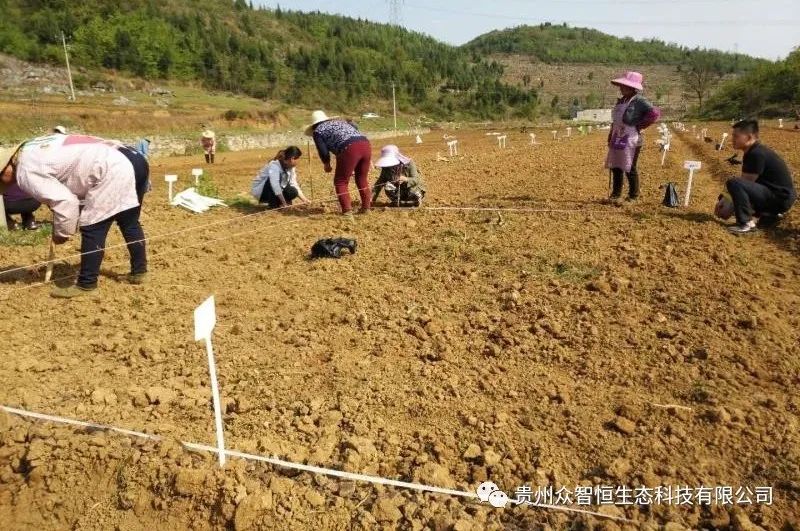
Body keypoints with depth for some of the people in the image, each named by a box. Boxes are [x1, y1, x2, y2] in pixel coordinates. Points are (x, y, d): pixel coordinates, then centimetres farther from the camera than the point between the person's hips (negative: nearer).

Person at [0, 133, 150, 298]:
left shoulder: (26, 172, -3)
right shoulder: (33, 149, 25)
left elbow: (65, 201, -11)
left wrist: (61, 233, 6)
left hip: (113, 171, -10)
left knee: (92, 229, 1)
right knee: (129, 223, 21)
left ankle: (86, 284, 10)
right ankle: (139, 272, 32)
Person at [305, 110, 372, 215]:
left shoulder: (318, 131, 16)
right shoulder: (341, 121, 34)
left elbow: (323, 152, 8)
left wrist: (327, 165, 24)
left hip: (349, 149, -6)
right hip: (365, 144, 6)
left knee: (340, 181, 8)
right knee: (362, 179, 20)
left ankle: (347, 210, 2)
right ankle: (366, 207, 22)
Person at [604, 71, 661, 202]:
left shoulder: (639, 101, -11)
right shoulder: (621, 100, 13)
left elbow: (655, 113, -21)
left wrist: (639, 126, -15)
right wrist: (610, 137, 16)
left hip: (632, 140, -8)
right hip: (617, 140, 8)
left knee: (630, 168, -1)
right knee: (615, 167, 11)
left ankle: (633, 195, 11)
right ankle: (616, 193, 22)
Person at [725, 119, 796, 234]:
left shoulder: (757, 154, -20)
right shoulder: (753, 152, 10)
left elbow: (746, 183, -17)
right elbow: (746, 183, 14)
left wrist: (731, 206, -6)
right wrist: (730, 201, 9)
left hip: (779, 198, -10)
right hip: (774, 195, 10)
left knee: (733, 183, -26)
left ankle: (746, 223, -20)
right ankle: (770, 215, 18)